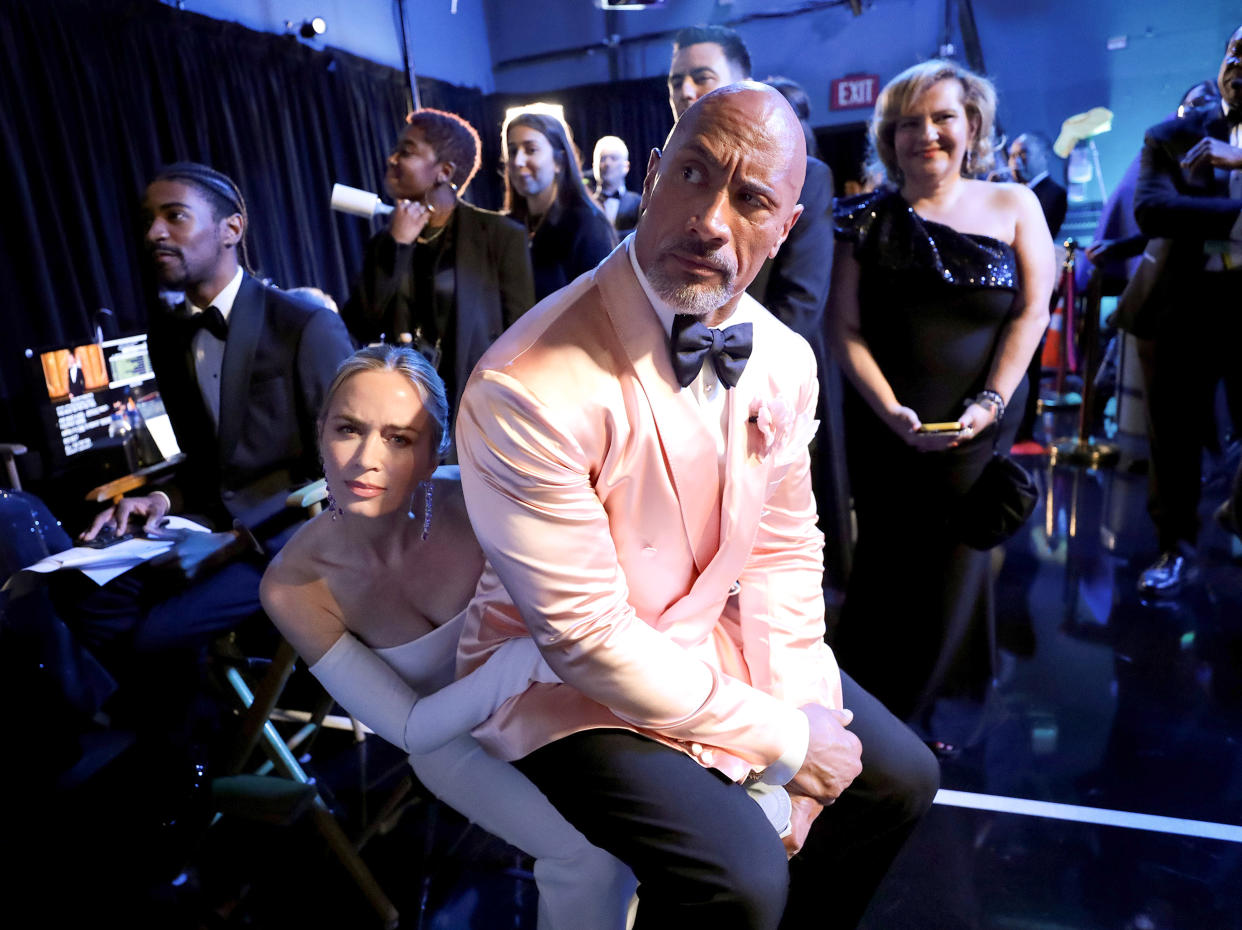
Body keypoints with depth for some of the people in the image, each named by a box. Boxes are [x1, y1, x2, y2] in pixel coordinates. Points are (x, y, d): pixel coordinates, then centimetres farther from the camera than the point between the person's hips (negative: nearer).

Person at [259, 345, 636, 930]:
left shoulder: (469, 502, -27)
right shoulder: (293, 586, -23)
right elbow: (411, 728, -22)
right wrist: (524, 661, -39)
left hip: (544, 694, 1)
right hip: (452, 736, -1)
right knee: (593, 850, -20)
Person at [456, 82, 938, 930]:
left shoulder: (783, 360, -7)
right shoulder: (531, 390, -29)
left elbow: (786, 546, 2)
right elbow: (587, 637, -25)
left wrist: (800, 712, -7)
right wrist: (780, 740, -17)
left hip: (714, 638, 7)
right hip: (569, 679, -6)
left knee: (897, 776, 8)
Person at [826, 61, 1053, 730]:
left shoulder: (1013, 205, 4)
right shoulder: (868, 219, 1)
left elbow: (1032, 311, 1)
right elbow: (842, 327, -4)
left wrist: (992, 401, -11)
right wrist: (890, 411, -14)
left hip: (980, 429, 1)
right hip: (884, 430, 0)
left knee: (956, 563, 3)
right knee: (888, 565, 5)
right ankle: (870, 716, 24)